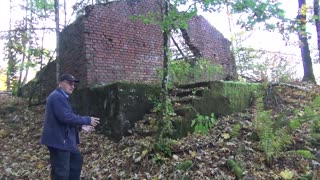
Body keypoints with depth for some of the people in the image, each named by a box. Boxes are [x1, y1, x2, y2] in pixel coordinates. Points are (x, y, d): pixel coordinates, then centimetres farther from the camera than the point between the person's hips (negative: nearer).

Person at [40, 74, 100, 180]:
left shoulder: (61, 97, 17)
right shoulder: (57, 96, -18)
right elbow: (66, 117, -28)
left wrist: (80, 126, 10)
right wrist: (88, 120, -19)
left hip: (64, 139, 11)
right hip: (59, 140, -11)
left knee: (77, 160, 23)